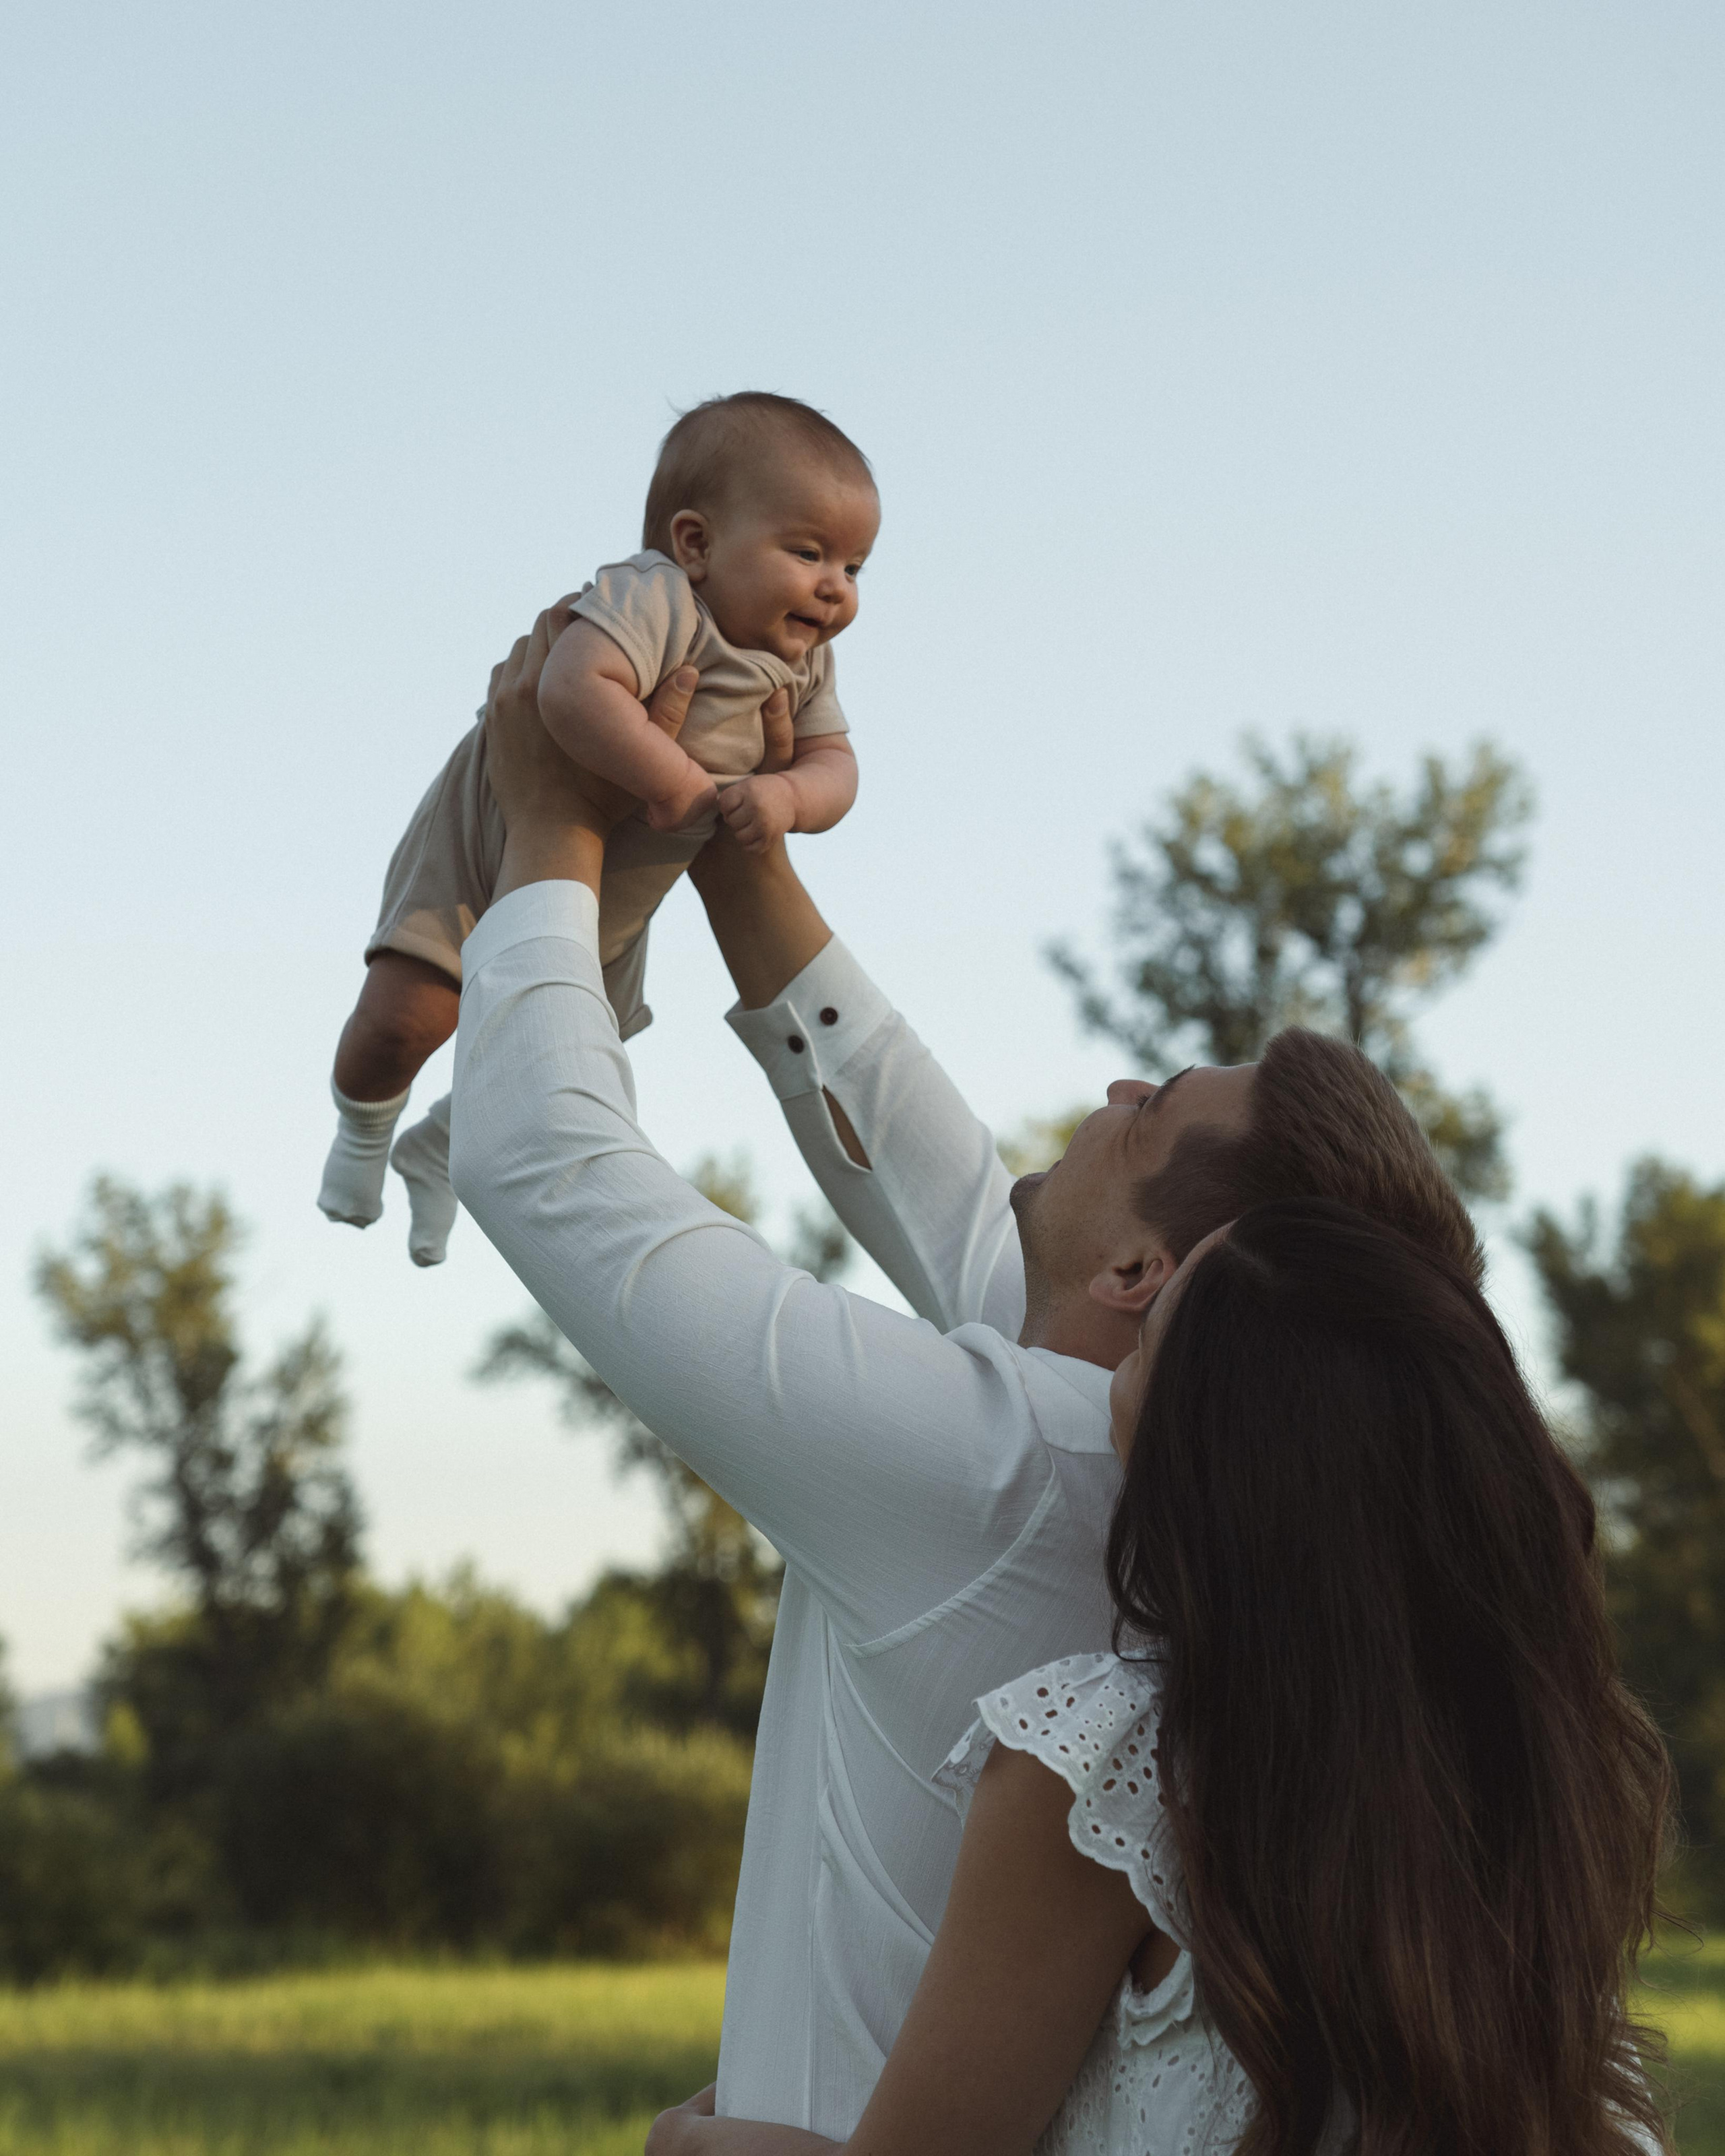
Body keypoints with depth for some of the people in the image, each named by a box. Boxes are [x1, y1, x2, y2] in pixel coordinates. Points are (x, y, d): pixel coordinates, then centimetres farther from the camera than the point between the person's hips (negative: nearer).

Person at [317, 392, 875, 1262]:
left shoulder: (803, 666, -7)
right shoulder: (653, 598, -35)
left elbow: (833, 765, -7)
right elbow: (576, 689, -50)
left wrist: (785, 795, -30)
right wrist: (674, 781, -45)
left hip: (603, 916, 7)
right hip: (485, 852, -7)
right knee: (403, 1018, -20)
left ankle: (440, 1150, 49)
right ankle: (365, 1125, 19)